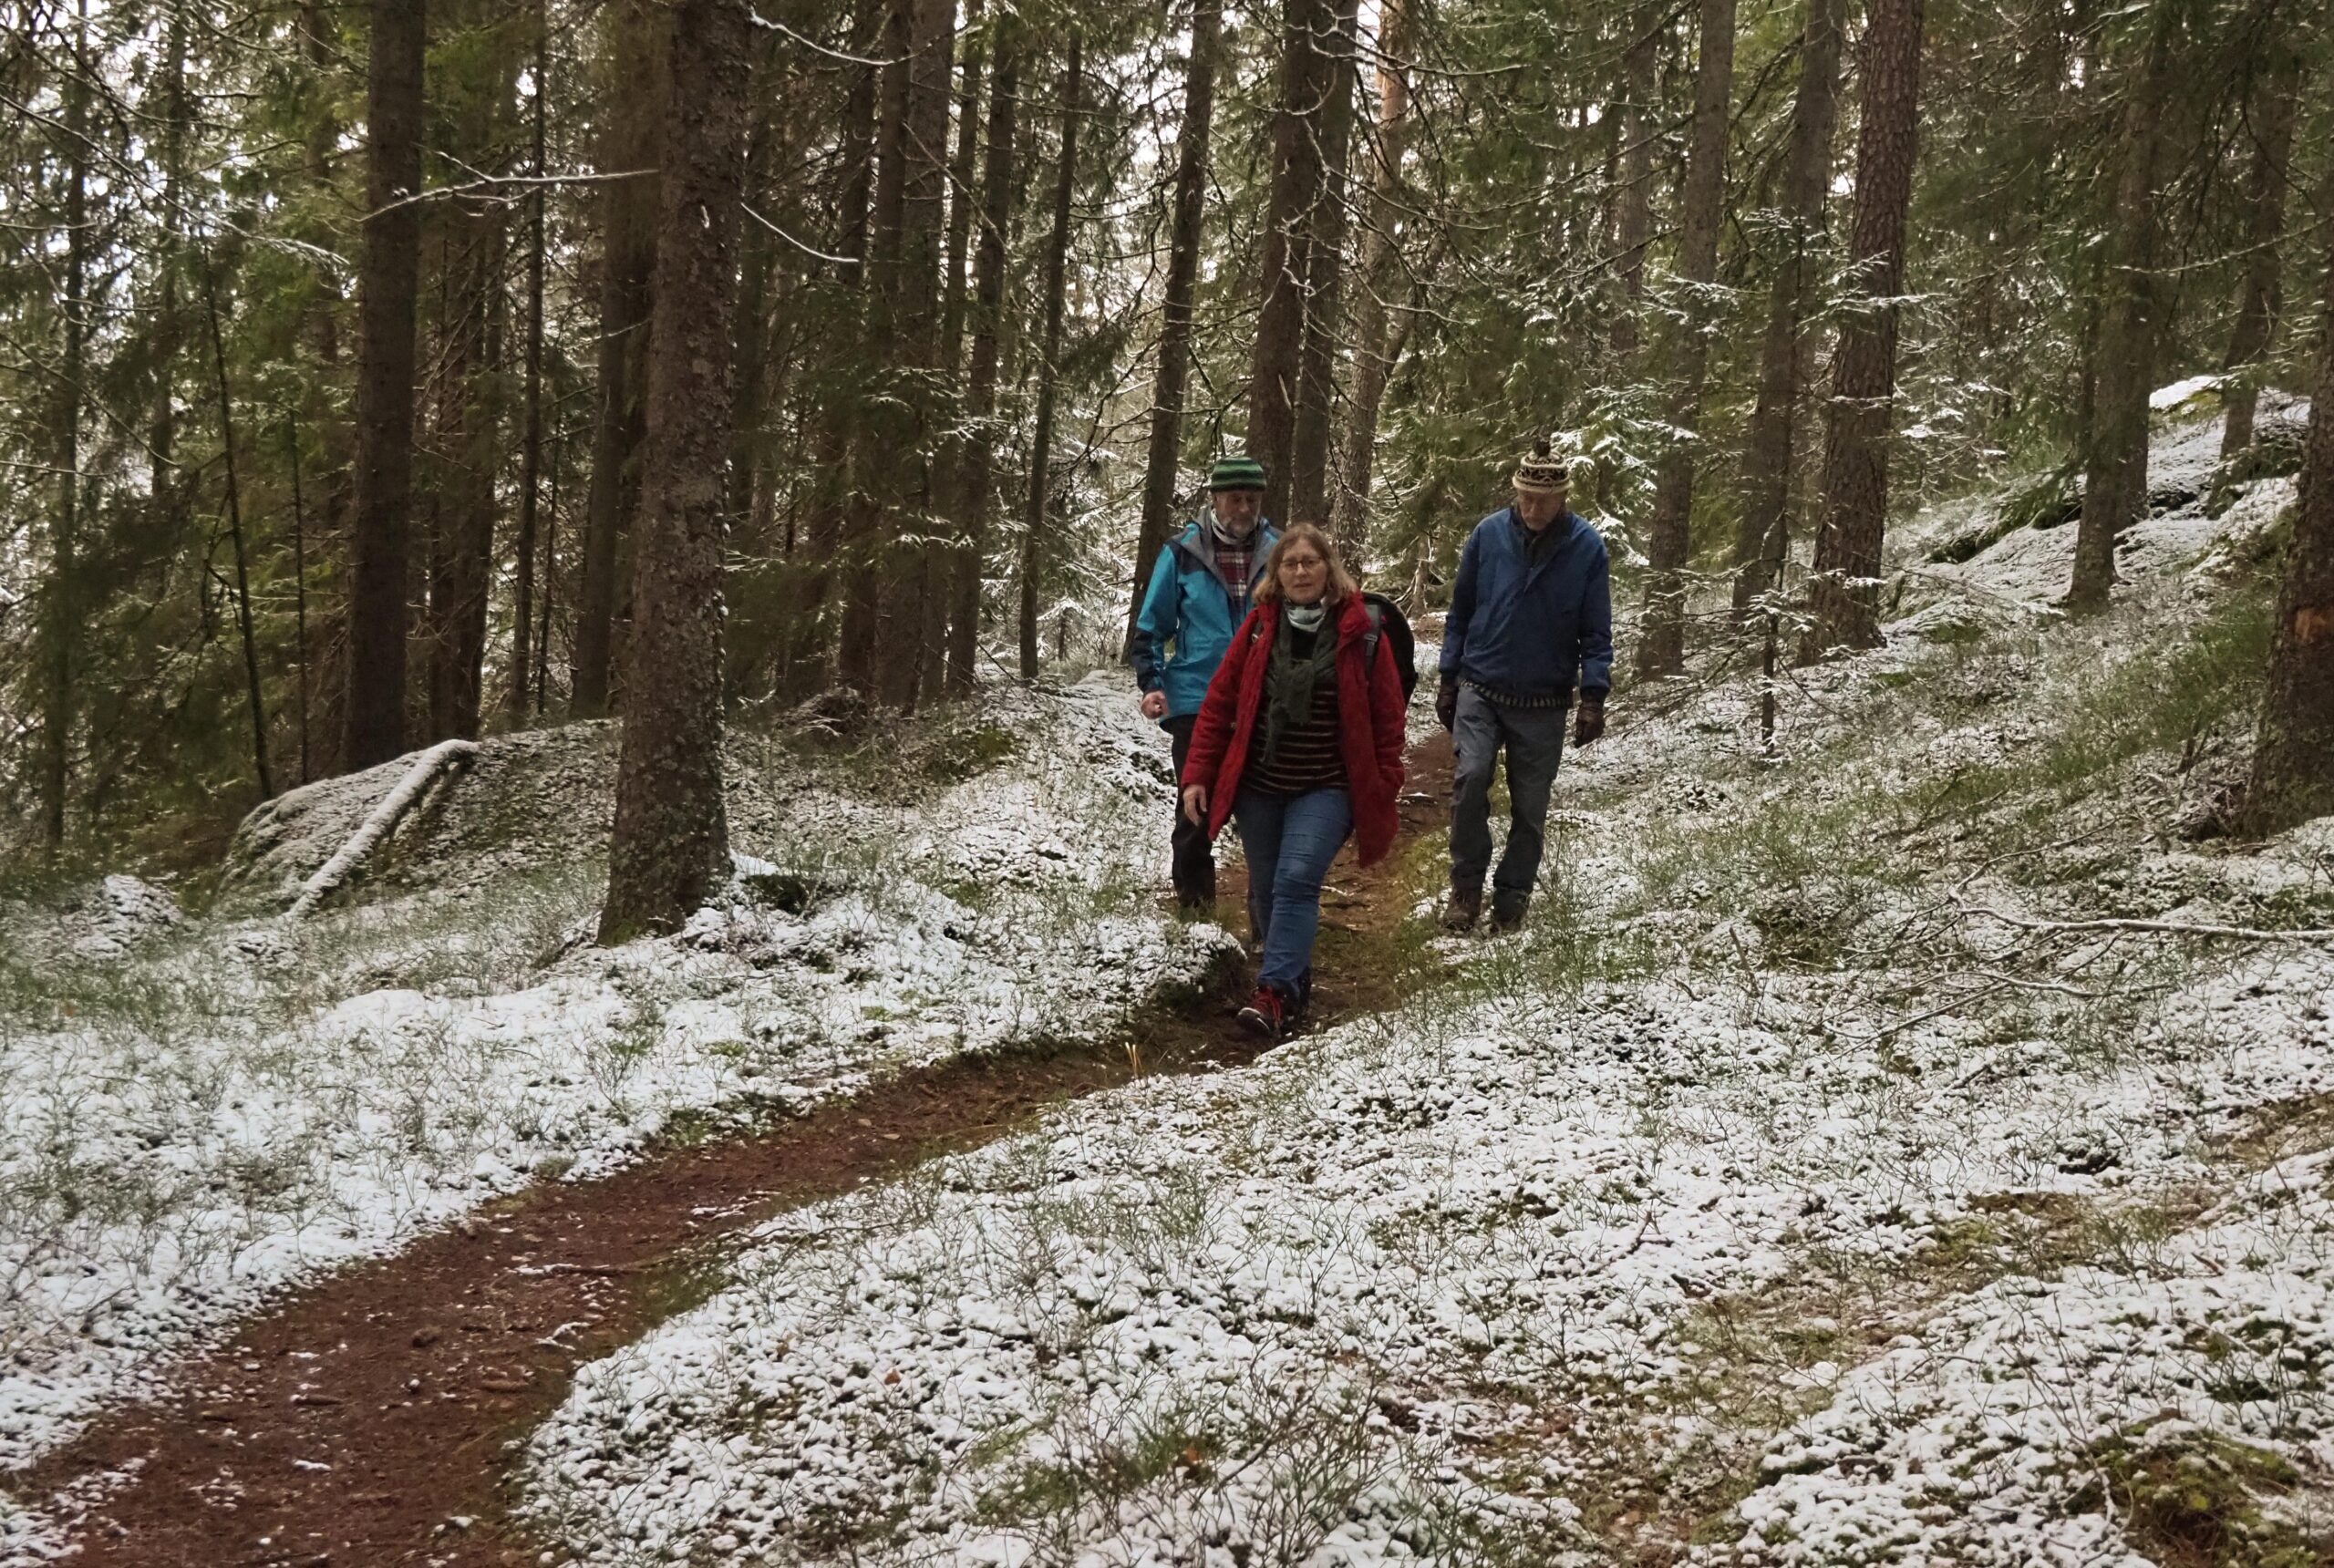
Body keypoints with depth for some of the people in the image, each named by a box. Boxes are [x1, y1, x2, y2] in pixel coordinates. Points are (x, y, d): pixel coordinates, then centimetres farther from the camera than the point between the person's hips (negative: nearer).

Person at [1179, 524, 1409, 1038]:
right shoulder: (1259, 627, 1)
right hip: (1257, 787, 3)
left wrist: (1385, 793, -1)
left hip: (1326, 789, -3)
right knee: (1266, 887, 9)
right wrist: (1198, 776, -2)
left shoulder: (1360, 633, -5)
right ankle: (1292, 973, 28)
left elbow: (1386, 719, -1)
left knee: (1297, 880, -19)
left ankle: (1276, 992, -21)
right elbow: (1219, 703, 3)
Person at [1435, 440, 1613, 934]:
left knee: (1530, 808, 5)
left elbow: (1596, 632, -1)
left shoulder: (1587, 547, -5)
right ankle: (1466, 887, -4)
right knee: (1470, 778, -19)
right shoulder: (1488, 535, -3)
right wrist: (1449, 679, 6)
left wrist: (1593, 695, -9)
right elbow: (1460, 613, 6)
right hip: (1480, 690, 0)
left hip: (1544, 704, 0)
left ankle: (1511, 902, 20)